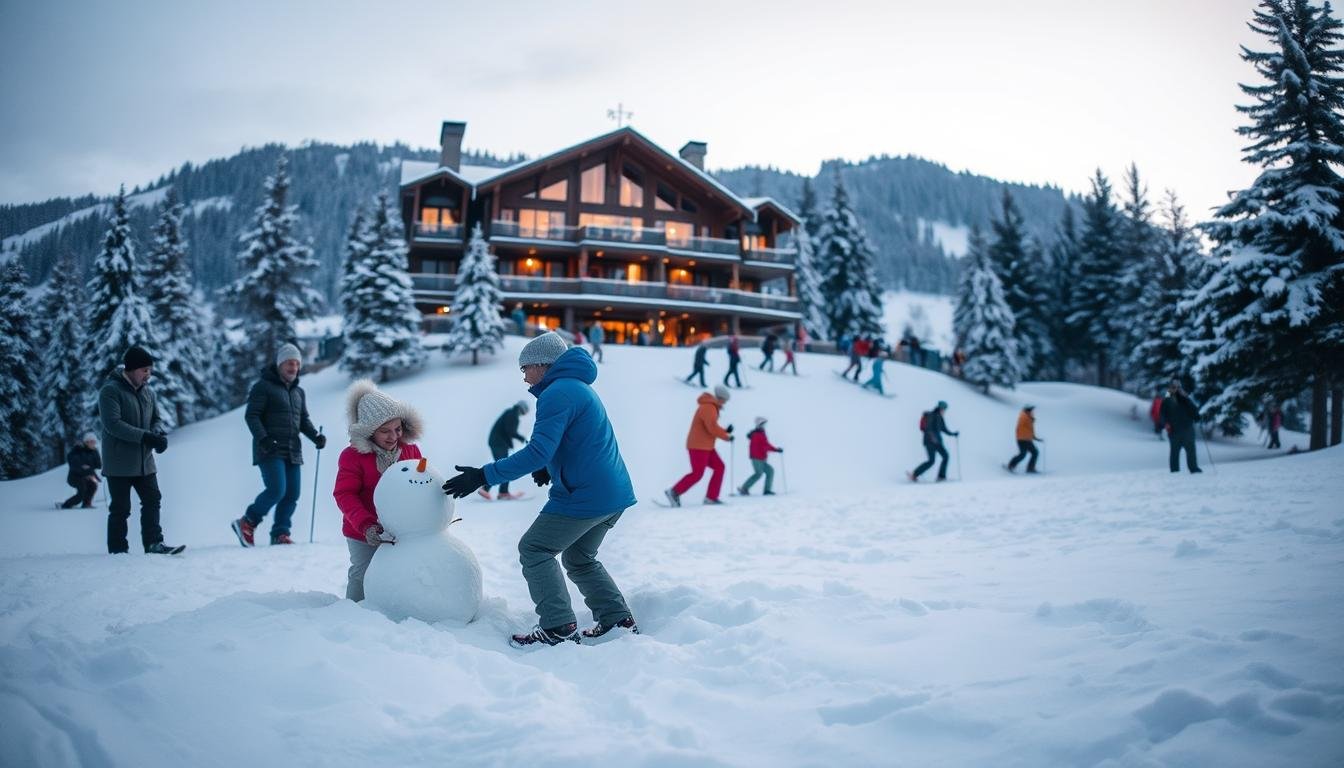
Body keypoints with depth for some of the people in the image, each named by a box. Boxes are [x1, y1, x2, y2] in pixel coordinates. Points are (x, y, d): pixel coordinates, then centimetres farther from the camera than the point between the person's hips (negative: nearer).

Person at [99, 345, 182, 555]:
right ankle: (118, 551, 9)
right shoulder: (110, 391, -11)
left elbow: (157, 418, 15)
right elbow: (112, 424, -21)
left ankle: (154, 544, 11)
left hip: (145, 461, 6)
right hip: (119, 463, -6)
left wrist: (158, 433, -10)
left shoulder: (148, 392, 10)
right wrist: (145, 436, -26)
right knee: (120, 509, 0)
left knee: (153, 501, 5)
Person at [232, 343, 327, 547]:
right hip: (270, 451, -7)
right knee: (277, 490, -16)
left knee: (292, 494, 2)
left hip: (293, 452, 7)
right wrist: (262, 438, -22)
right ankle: (247, 523, 3)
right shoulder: (263, 386, -2)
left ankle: (280, 534, 10)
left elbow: (303, 420, 22)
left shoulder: (298, 392, 19)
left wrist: (316, 436, 3)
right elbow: (251, 415, -8)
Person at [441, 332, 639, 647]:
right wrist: (550, 469, 13)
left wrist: (485, 476, -22)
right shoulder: (580, 388, 19)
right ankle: (619, 620, 18)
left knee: (534, 550, -1)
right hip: (614, 494, 10)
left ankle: (559, 628, -6)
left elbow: (538, 452, -24)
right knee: (579, 558, 22)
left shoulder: (557, 393, -14)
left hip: (584, 497, -10)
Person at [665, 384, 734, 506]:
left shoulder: (711, 407, 18)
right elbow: (713, 428, -25)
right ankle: (674, 492, -2)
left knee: (719, 467, 6)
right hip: (698, 447, -10)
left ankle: (711, 497, 6)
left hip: (705, 447, 10)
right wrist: (727, 436, -13)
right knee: (697, 474, -10)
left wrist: (725, 431, 8)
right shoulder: (709, 408, -16)